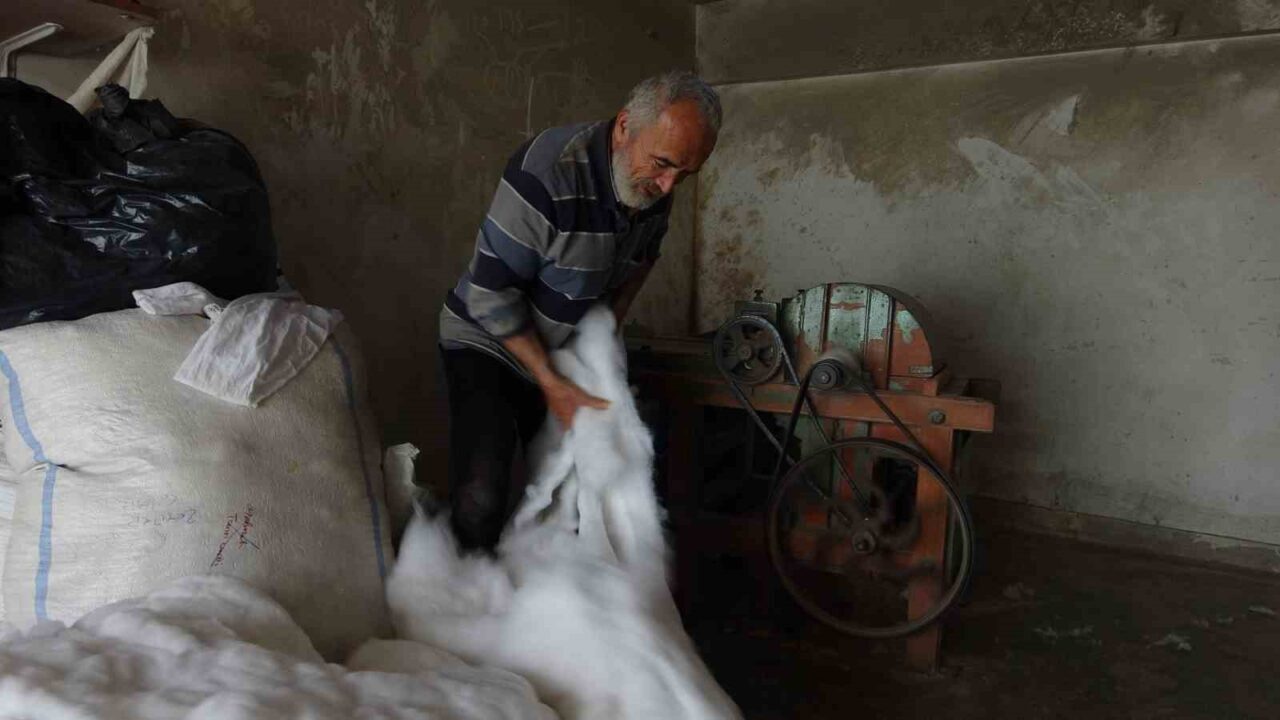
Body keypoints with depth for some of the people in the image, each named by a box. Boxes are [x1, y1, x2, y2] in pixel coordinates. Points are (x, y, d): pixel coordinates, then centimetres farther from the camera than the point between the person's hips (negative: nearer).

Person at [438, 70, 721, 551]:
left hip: (568, 352, 6)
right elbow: (490, 291, -24)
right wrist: (551, 384, -21)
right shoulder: (548, 173, -30)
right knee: (481, 498, -22)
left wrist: (611, 322, 2)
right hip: (488, 344, -6)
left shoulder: (654, 184, -8)